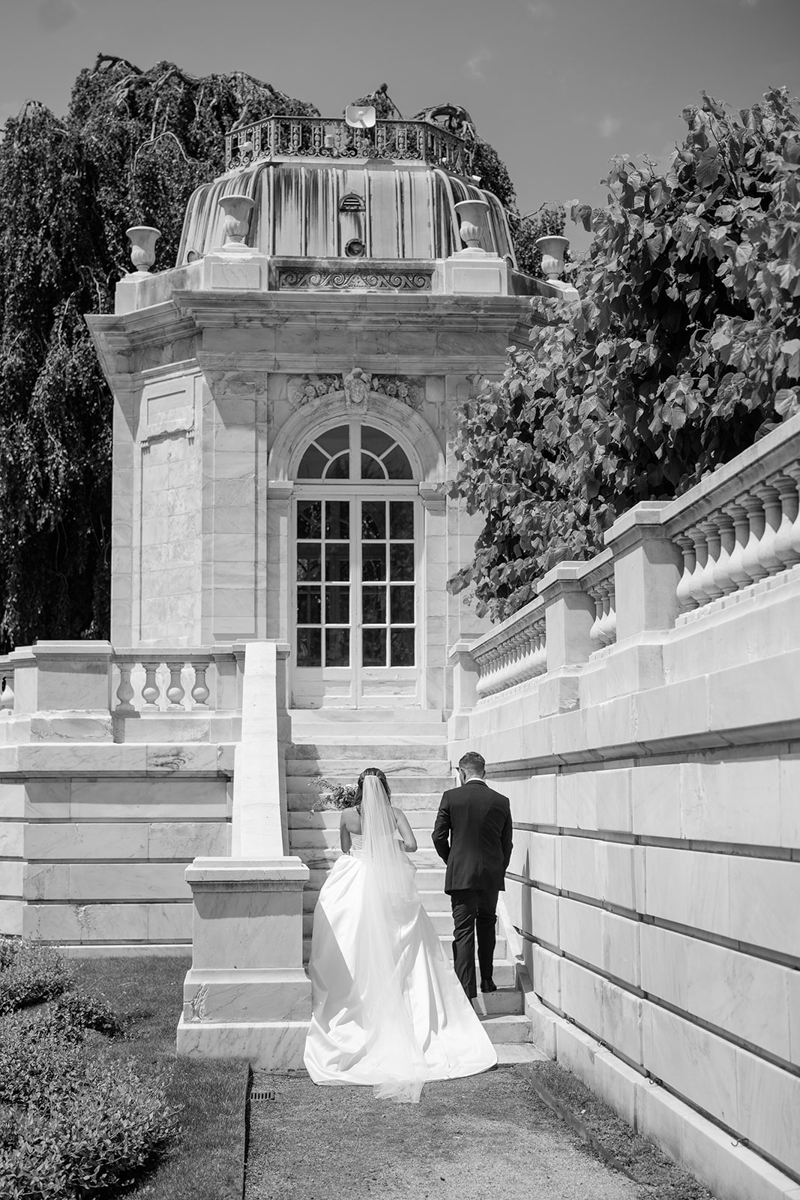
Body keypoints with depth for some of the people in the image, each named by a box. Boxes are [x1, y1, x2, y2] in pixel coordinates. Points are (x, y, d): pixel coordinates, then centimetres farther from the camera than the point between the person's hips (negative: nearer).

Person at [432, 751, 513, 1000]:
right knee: (487, 926, 19)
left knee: (463, 931, -1)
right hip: (492, 876, 3)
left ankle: (466, 989, -5)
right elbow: (507, 844, 7)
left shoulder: (451, 797, -5)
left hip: (461, 874, -3)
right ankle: (487, 980, 24)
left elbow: (439, 836, -3)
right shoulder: (501, 801, 2)